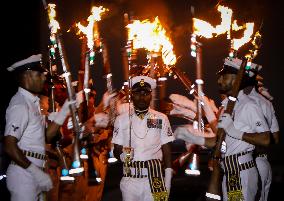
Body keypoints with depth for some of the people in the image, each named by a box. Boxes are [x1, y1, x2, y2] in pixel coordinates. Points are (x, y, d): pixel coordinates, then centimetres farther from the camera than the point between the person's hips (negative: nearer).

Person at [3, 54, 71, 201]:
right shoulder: (20, 105, -15)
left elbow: (46, 136, 14)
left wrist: (66, 109, 10)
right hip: (23, 174, -9)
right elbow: (9, 146, -22)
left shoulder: (32, 102, 13)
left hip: (33, 173, 9)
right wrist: (36, 172, -21)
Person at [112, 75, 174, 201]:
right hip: (130, 180, 0)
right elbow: (116, 150, 7)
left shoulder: (161, 119, 4)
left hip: (155, 179, 0)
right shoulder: (121, 119, 5)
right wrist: (122, 153, -16)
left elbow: (167, 150, 5)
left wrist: (168, 179, -1)